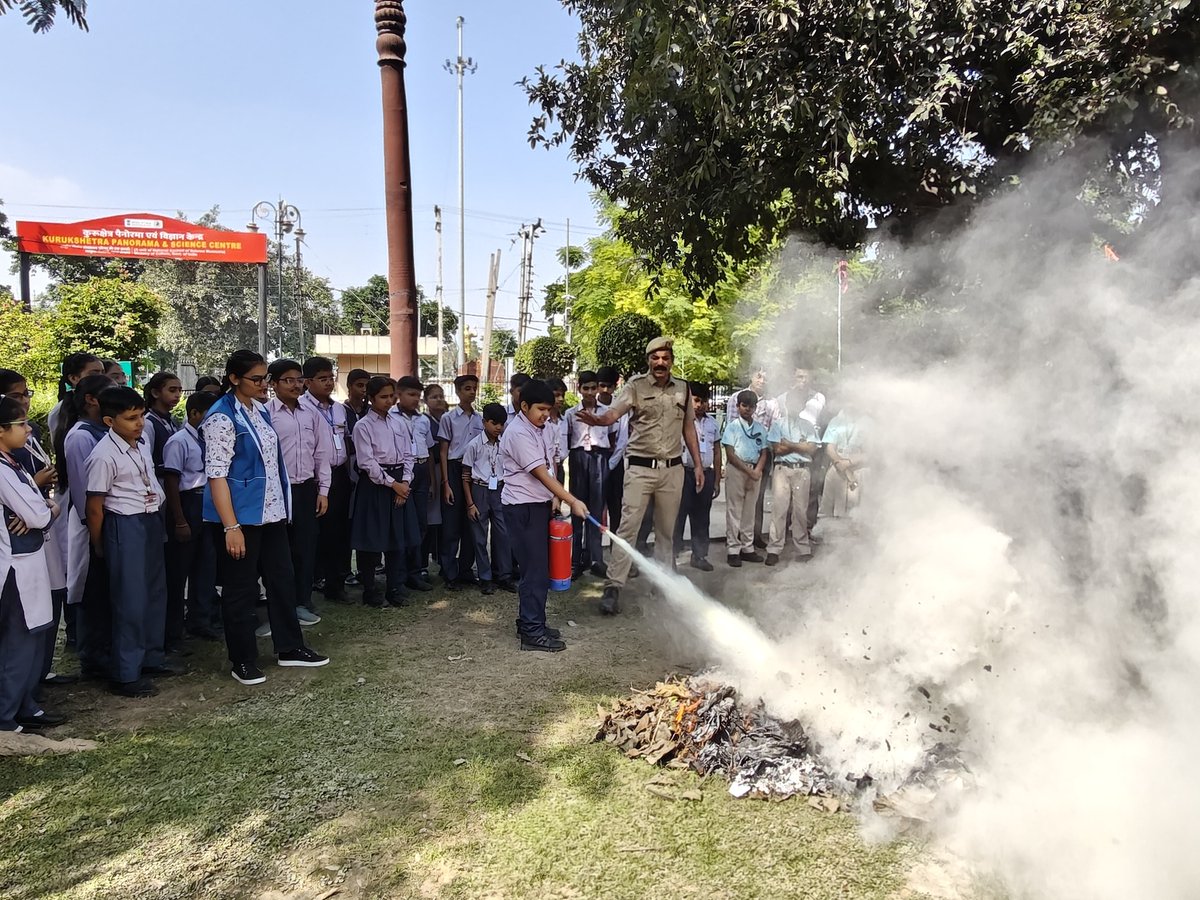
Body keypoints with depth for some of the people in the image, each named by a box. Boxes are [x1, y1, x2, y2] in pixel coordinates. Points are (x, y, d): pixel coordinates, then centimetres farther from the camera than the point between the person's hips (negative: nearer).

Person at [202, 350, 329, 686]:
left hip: (271, 512, 8)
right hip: (240, 517, -8)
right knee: (241, 587, 5)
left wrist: (282, 505, 15)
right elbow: (217, 475, -19)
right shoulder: (222, 418, -15)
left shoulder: (261, 411, 9)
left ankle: (289, 647, 28)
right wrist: (231, 527, -22)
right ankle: (243, 661, 20)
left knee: (282, 578, 14)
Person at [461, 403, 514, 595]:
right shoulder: (474, 445, -8)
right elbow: (466, 476, -4)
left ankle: (503, 575, 15)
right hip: (480, 491, -3)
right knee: (480, 536, 4)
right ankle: (485, 578, 14)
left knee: (503, 534, 3)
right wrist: (470, 503, -6)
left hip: (499, 491, 3)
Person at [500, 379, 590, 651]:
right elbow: (541, 473, -21)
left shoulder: (536, 429, 13)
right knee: (535, 569, -7)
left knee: (539, 567, 14)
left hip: (538, 505, 9)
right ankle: (532, 632, 0)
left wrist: (556, 497, 7)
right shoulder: (518, 433, -17)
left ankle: (530, 622, 24)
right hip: (523, 508, -9)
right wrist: (572, 501, -22)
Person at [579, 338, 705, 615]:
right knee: (628, 527, -7)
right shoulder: (636, 385, -4)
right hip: (640, 467, -4)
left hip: (673, 468, 4)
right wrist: (596, 420, -42)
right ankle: (613, 587, -4)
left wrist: (698, 465, 12)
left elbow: (688, 428, 16)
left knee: (667, 530, 12)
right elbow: (614, 413, -19)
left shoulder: (682, 388, 9)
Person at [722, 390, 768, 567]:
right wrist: (748, 470, -13)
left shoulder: (760, 429, 12)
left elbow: (763, 453, 9)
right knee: (734, 511, -2)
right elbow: (730, 454, -7)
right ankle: (733, 549, 2)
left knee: (749, 511, 9)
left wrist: (758, 470, -10)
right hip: (735, 469, -4)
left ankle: (747, 548, 16)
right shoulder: (732, 426, -1)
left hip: (755, 471, 4)